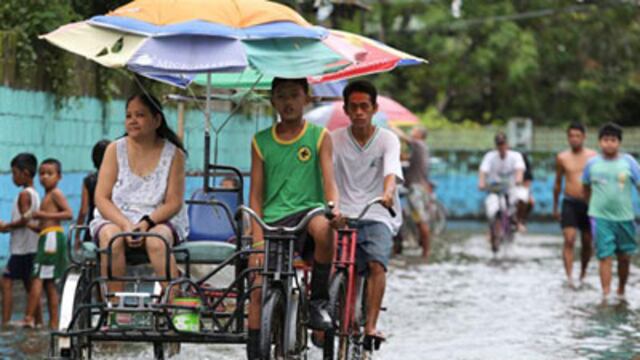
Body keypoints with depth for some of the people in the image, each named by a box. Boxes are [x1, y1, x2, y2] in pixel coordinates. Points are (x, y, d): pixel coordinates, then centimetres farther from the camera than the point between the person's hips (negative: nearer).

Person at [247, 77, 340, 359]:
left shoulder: (319, 137, 6)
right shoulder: (261, 142, 10)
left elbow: (329, 182, -3)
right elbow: (256, 195, 8)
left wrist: (334, 209, -26)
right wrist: (258, 240, -5)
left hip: (308, 210, -2)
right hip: (272, 222, 2)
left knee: (323, 228, -38)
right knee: (258, 290, -8)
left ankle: (318, 300, -19)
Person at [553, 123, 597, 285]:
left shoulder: (592, 156, 1)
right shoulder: (562, 158, 3)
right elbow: (558, 183, 14)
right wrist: (555, 207, 17)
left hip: (588, 203, 1)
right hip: (569, 203, -1)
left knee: (587, 242, 9)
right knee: (569, 240, -15)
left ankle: (583, 274, 28)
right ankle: (569, 277, -20)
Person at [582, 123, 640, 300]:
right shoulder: (592, 164, 1)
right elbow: (586, 187, 15)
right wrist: (592, 206, 16)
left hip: (624, 218, 1)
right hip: (600, 218, -1)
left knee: (624, 257, 12)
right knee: (605, 257, -8)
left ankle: (621, 291, 32)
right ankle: (606, 295, -9)